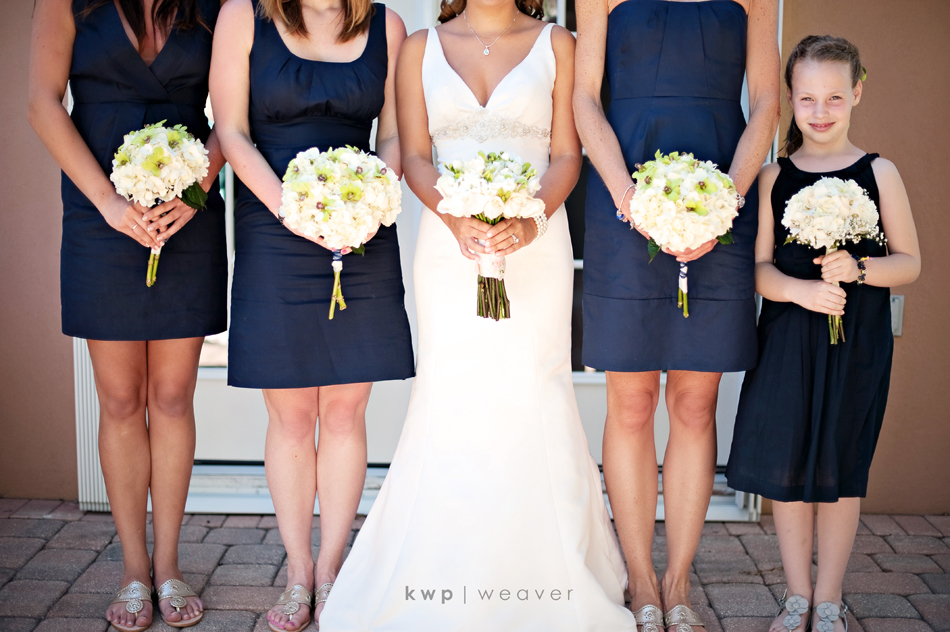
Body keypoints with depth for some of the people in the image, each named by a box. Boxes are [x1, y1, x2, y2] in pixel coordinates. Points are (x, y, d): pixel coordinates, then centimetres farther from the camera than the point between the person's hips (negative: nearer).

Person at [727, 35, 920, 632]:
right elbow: (759, 267, 2)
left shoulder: (879, 173, 1)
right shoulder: (774, 178, 4)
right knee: (785, 466, 5)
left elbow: (910, 262, 2)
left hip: (856, 342, -1)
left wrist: (858, 268, -17)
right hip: (787, 338, 1)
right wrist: (800, 289, -18)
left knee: (841, 471, 6)